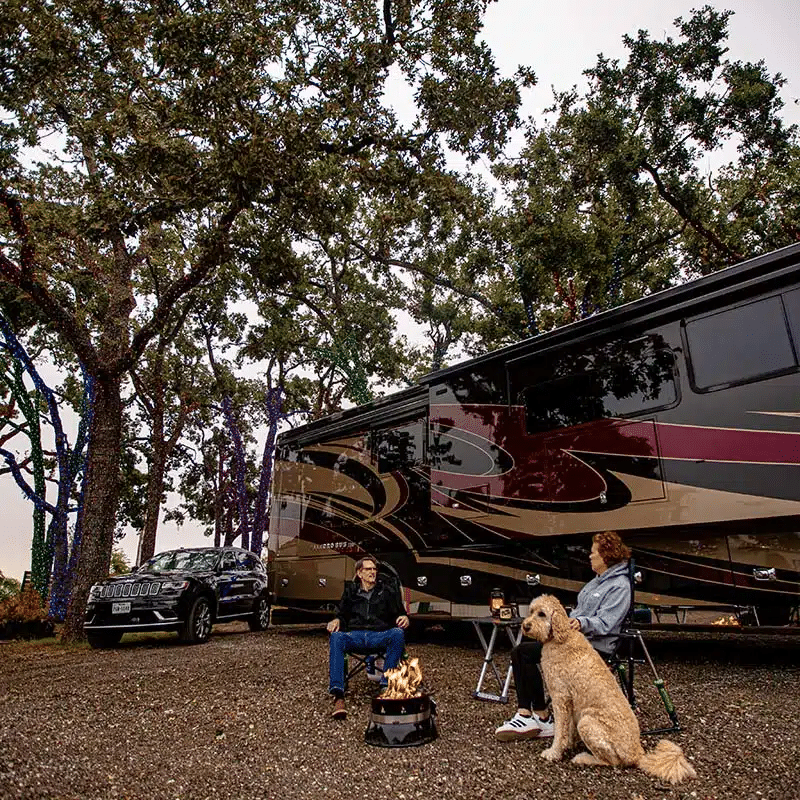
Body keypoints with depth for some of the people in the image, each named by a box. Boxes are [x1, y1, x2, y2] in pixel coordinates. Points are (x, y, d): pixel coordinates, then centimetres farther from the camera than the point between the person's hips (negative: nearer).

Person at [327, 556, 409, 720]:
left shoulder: (388, 590, 18)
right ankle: (338, 696, -41)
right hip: (355, 636, 0)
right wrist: (337, 621, -1)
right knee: (336, 637, -34)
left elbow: (399, 613, 17)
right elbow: (342, 614, 23)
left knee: (398, 634, -34)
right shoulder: (350, 591, 21)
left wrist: (404, 618, -7)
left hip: (380, 636, 0)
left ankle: (386, 686, -34)